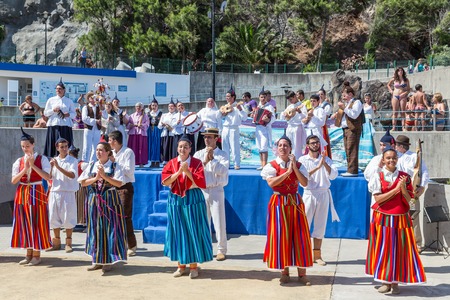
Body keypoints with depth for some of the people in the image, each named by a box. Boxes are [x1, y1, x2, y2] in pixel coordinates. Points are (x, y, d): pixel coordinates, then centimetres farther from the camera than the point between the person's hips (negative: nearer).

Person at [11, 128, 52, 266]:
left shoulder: (42, 159, -2)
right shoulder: (19, 161, 8)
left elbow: (47, 177, -14)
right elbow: (13, 180, 0)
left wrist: (33, 165, -17)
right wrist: (25, 169, -12)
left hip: (37, 193, -4)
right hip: (22, 194, 4)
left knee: (36, 223, -2)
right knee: (24, 223, 7)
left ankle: (36, 255, 7)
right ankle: (29, 254, 18)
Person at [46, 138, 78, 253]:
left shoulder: (72, 160, -2)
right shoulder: (54, 160, 11)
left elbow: (72, 175, -17)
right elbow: (49, 177, 10)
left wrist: (58, 167, -21)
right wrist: (51, 167, -7)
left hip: (67, 192, -4)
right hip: (54, 192, 5)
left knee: (68, 217, -2)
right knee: (54, 217, 8)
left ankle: (68, 243, 9)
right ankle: (56, 242, 20)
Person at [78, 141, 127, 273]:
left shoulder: (115, 166, -2)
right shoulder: (92, 165, 9)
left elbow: (119, 183, -13)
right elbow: (83, 182, 4)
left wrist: (104, 175, -18)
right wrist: (95, 178, -11)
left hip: (110, 201, -4)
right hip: (94, 201, 4)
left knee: (109, 229, -2)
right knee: (95, 229, 7)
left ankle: (108, 261, 8)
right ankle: (97, 260, 18)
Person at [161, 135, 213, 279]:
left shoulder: (197, 163, -3)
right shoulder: (171, 163, 4)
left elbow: (201, 182, -12)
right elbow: (165, 181, -8)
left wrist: (187, 171, -21)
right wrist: (179, 172, -19)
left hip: (193, 200, -2)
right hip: (175, 201, 2)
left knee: (193, 232, 1)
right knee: (178, 232, 7)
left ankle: (193, 265, 12)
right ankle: (181, 265, 19)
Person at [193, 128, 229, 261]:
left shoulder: (222, 155, 1)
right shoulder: (198, 154, 8)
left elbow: (222, 171, -12)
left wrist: (212, 159, -16)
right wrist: (204, 161, -16)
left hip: (216, 191, -3)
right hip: (201, 191, 3)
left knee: (219, 222, -2)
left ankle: (221, 250, 8)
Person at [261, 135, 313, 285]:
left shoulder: (298, 165, 5)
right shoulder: (271, 166, -2)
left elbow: (305, 183, -9)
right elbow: (271, 183, -19)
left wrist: (294, 167, -16)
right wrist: (288, 171, -19)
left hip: (295, 202, 2)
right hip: (279, 203, -2)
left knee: (299, 236, 2)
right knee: (281, 236, 0)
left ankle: (302, 273, 9)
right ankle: (284, 271, 13)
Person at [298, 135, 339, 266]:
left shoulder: (326, 159, 7)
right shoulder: (303, 160, -1)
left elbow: (333, 175, -6)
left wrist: (324, 163, -18)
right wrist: (318, 167, -22)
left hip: (324, 195, 3)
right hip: (309, 195, -3)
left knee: (320, 226, 8)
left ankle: (317, 254, 16)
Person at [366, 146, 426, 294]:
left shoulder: (404, 176, 3)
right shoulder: (378, 176, -2)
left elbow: (408, 200, 1)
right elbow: (378, 198, -11)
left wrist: (403, 188, -17)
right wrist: (396, 189, -16)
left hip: (401, 218, 2)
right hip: (383, 218, -2)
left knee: (399, 250, 3)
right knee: (383, 249, 2)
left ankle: (395, 282, 13)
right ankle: (385, 281, 12)